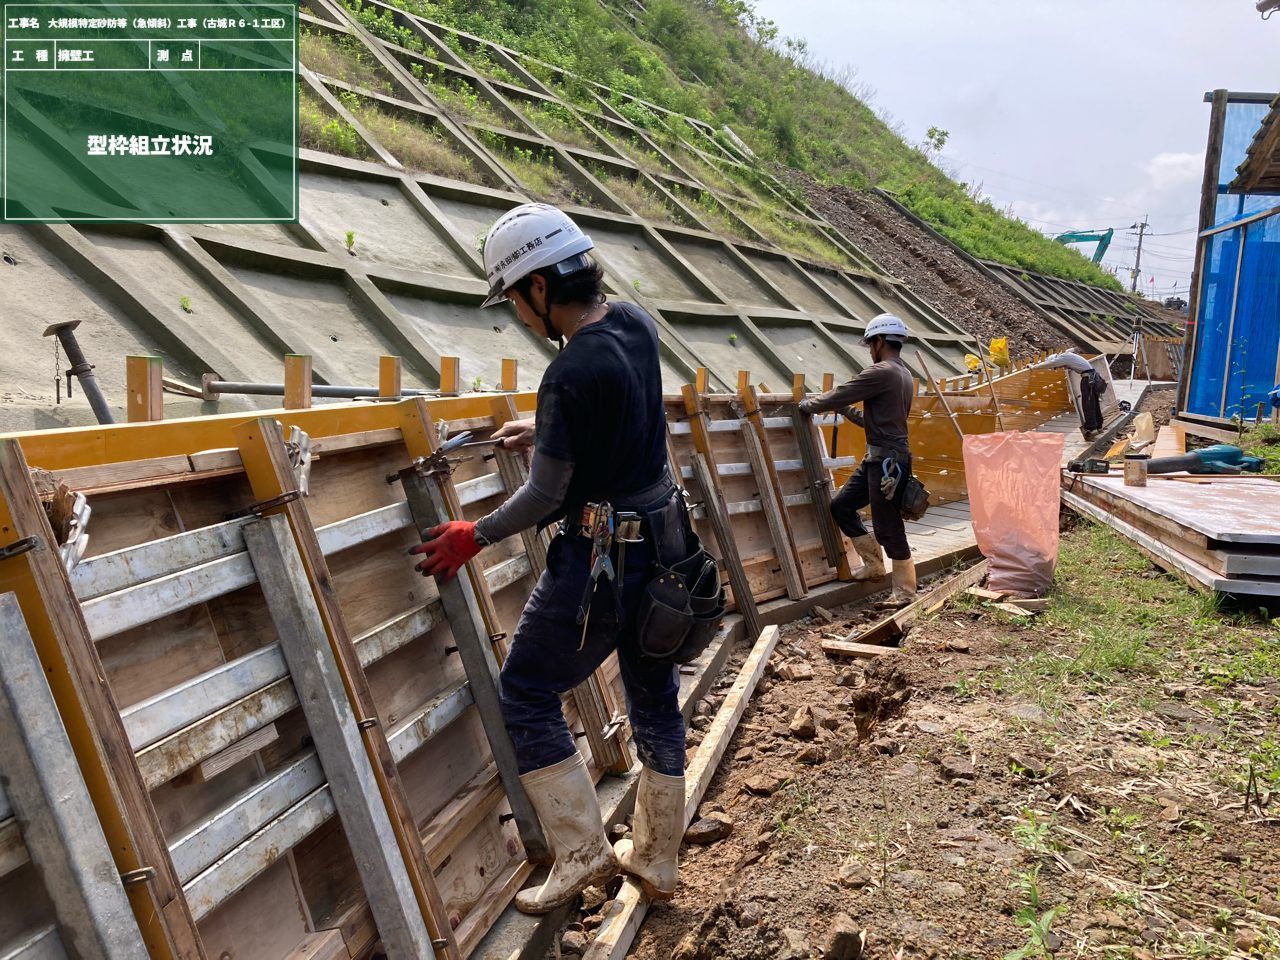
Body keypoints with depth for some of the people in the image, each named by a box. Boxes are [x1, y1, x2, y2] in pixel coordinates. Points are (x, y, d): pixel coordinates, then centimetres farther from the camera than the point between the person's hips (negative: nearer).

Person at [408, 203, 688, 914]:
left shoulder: (571, 375, -24)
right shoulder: (636, 324, 0)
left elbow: (545, 498, -16)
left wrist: (474, 537, -1)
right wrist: (545, 434, 20)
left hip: (599, 560, -9)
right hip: (663, 541, 9)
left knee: (526, 695, 8)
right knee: (655, 700, 17)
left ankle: (583, 852, 14)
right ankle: (655, 860, 34)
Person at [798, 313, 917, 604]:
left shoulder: (882, 372, -15)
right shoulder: (904, 375, 16)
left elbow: (837, 396, -11)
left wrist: (808, 405, 6)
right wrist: (846, 410, 24)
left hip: (886, 462, -10)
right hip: (879, 459, 10)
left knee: (888, 529, -2)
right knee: (841, 505, 15)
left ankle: (905, 594, 9)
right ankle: (873, 565, 23)